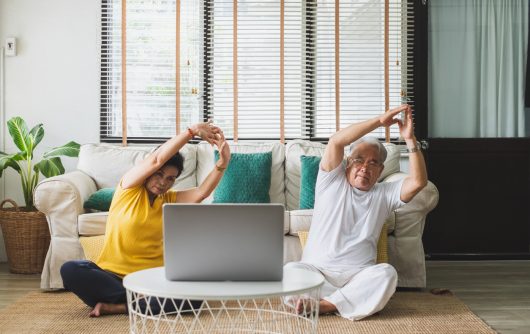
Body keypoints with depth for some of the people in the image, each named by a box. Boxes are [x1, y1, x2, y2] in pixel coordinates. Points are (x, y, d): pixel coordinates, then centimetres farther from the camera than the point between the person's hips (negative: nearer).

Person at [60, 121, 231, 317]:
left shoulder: (170, 200, 11)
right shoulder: (129, 188, 1)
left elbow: (202, 192, -8)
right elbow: (156, 160, -14)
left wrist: (222, 164, -24)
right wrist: (192, 131, -18)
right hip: (112, 275, -2)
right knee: (70, 270, -31)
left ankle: (117, 306, -20)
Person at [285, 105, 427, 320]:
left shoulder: (385, 194, 14)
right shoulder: (332, 181, 9)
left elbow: (418, 181, -3)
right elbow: (335, 141, -8)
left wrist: (410, 140, -12)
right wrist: (379, 121, -11)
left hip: (359, 275, 2)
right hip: (315, 270, -1)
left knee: (386, 273, -32)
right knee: (290, 271, -33)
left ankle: (324, 304, -28)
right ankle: (356, 301, -26)